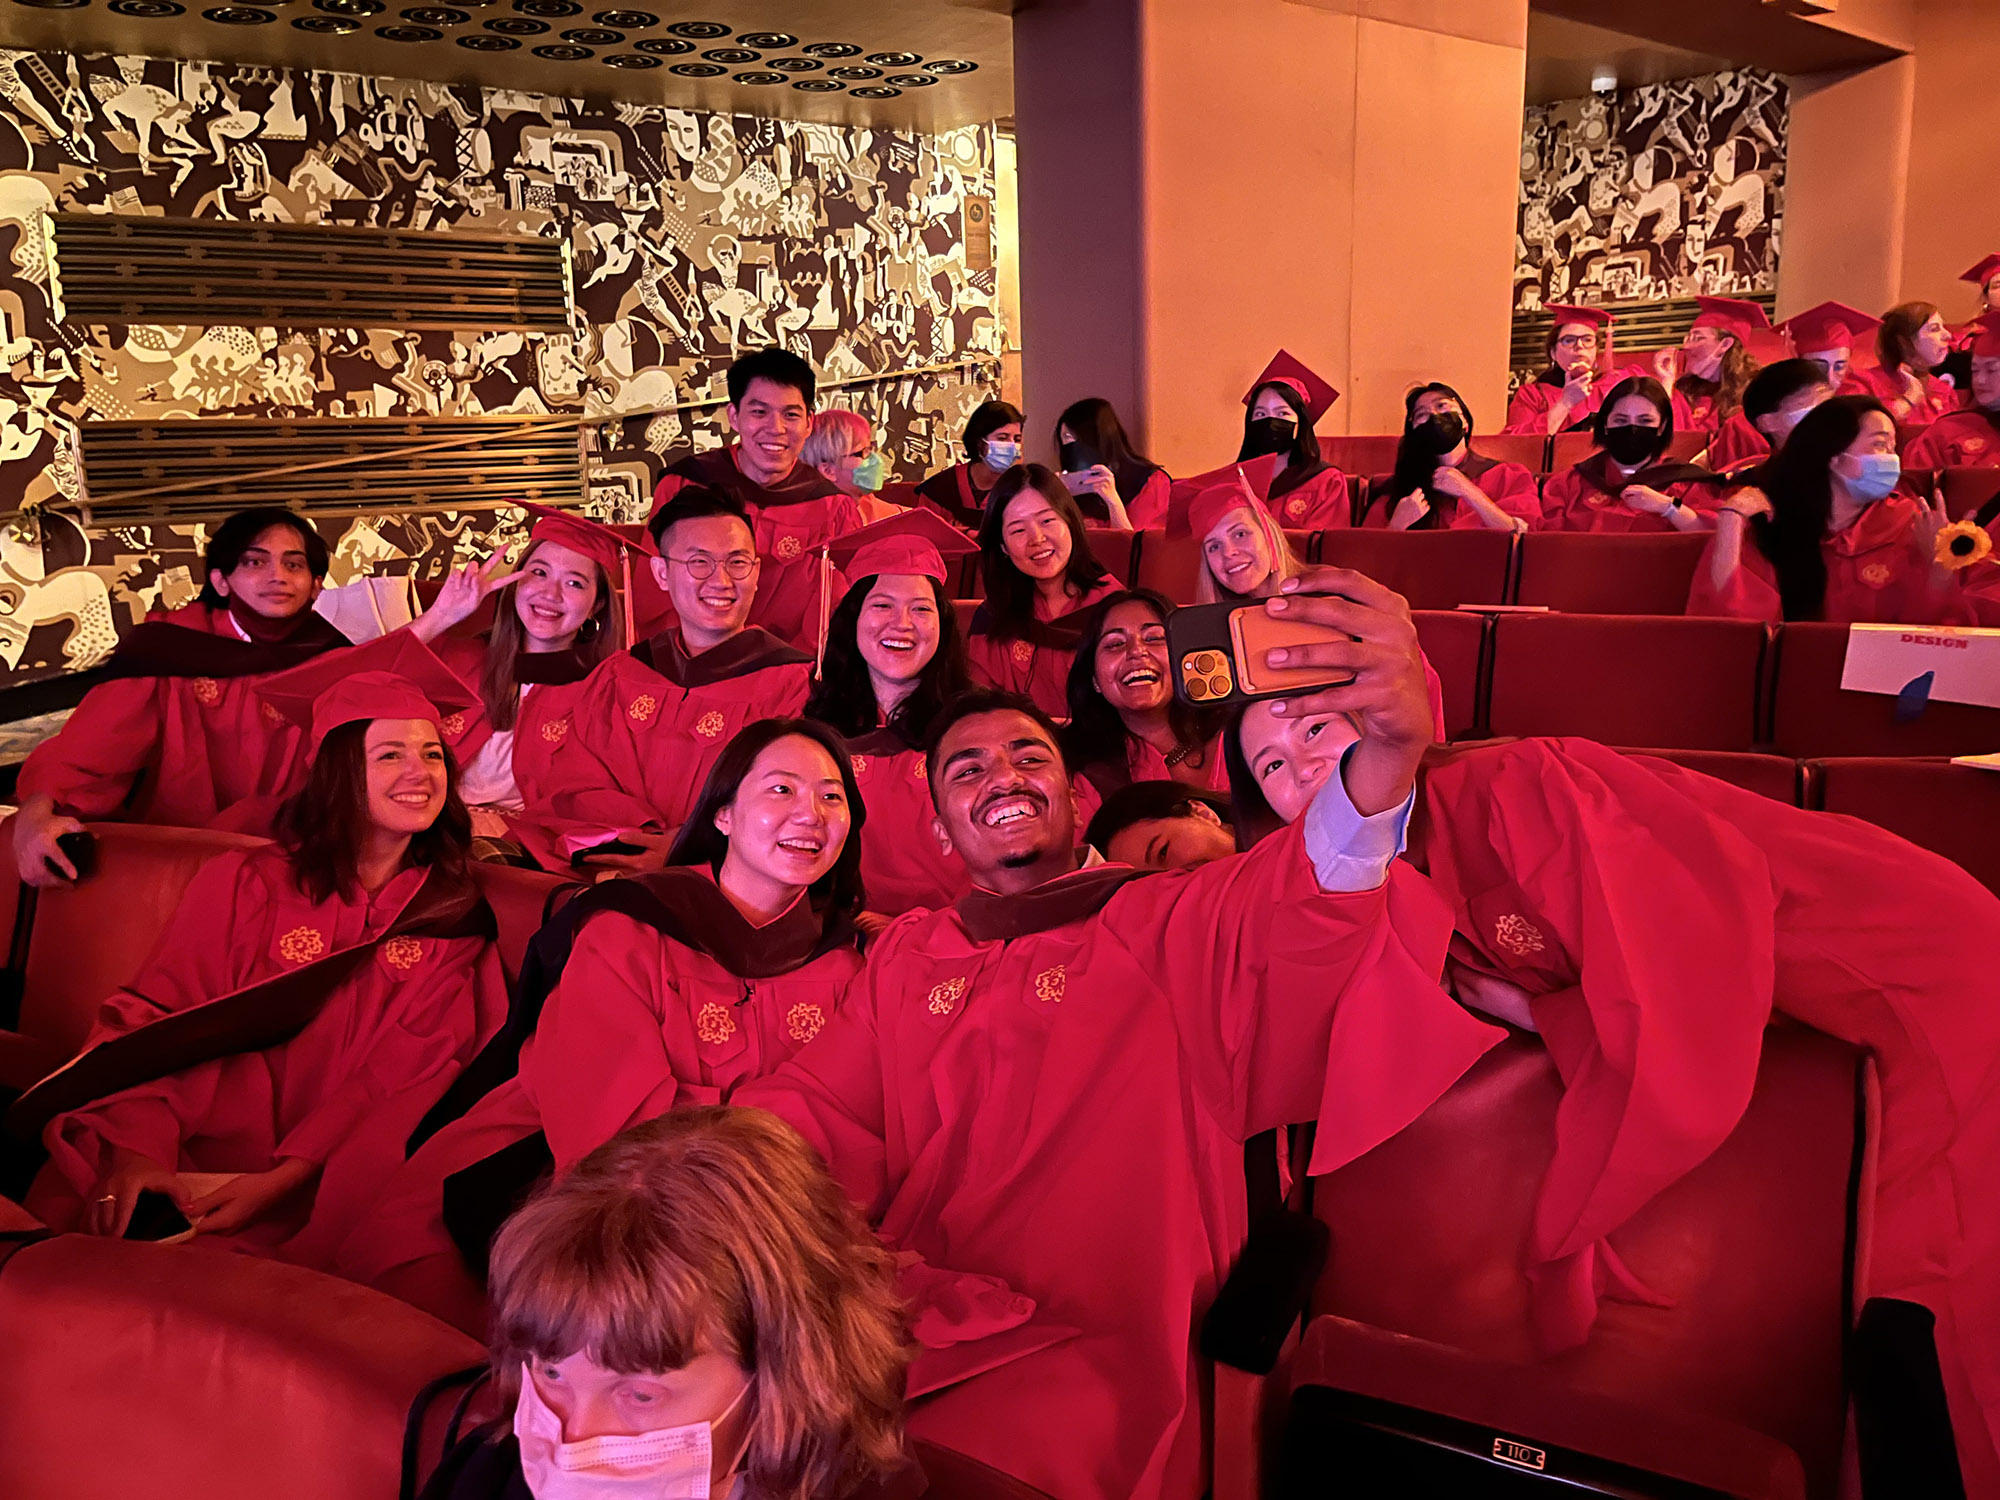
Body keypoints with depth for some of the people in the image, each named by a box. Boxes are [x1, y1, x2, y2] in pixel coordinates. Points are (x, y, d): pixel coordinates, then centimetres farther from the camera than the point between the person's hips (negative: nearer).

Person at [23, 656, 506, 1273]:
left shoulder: (455, 920, 7)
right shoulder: (242, 882, 8)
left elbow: (406, 1077, -2)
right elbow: (154, 1018, 0)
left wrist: (282, 1180, -16)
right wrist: (136, 1147, -19)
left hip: (324, 1188, -1)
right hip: (197, 1153, 1)